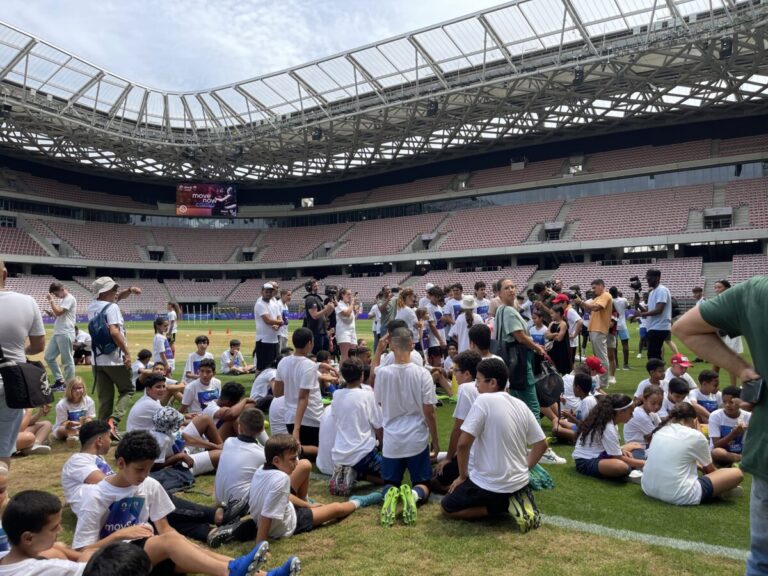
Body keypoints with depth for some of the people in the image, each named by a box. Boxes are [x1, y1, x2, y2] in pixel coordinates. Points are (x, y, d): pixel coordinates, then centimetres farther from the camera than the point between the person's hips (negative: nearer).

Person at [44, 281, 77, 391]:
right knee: (48, 357, 13)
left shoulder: (69, 299, -12)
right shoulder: (62, 299, 18)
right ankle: (59, 380, 21)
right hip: (57, 333, 10)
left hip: (65, 334, -10)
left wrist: (51, 300, -12)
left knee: (67, 360, -3)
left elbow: (58, 312, -22)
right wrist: (52, 314, 6)